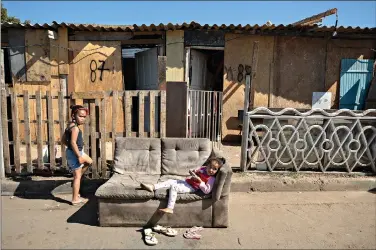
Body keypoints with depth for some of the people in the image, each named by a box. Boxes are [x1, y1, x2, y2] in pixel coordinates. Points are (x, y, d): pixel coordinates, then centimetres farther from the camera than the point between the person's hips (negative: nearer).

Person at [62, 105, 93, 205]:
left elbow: (63, 140, 15)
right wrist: (79, 156, -26)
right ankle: (75, 199, 8)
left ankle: (76, 179, 29)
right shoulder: (75, 128, -21)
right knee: (77, 176, -1)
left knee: (89, 161, 27)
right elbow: (73, 142, -29)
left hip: (77, 152, 10)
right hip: (74, 153, -10)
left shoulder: (70, 126, 9)